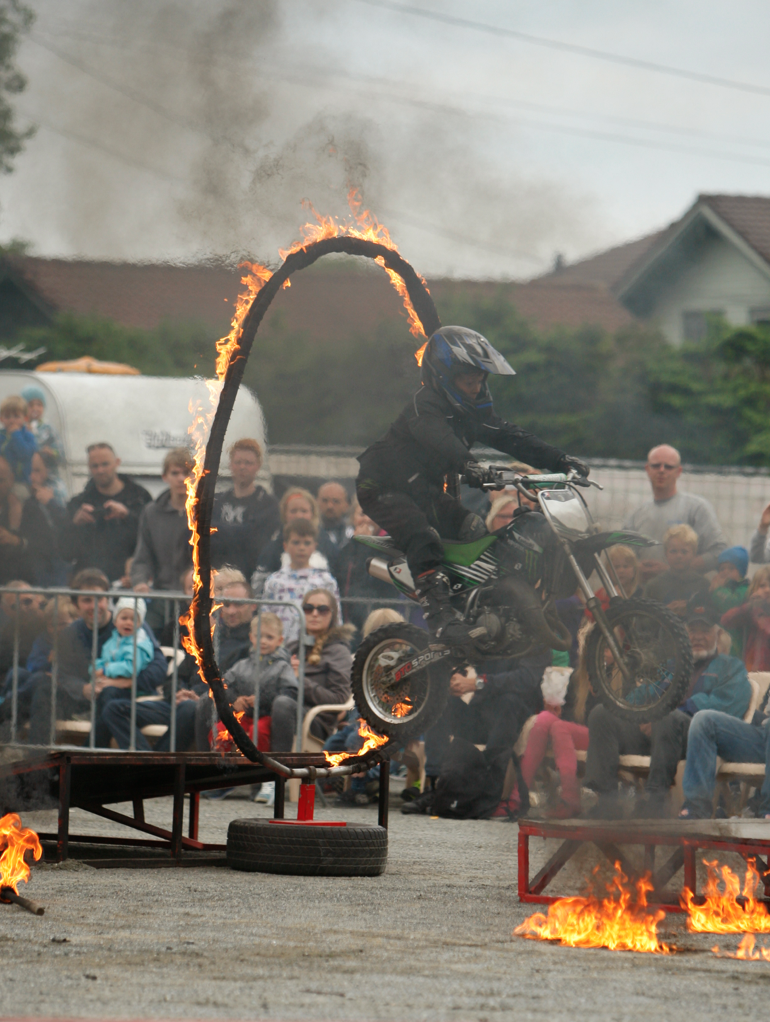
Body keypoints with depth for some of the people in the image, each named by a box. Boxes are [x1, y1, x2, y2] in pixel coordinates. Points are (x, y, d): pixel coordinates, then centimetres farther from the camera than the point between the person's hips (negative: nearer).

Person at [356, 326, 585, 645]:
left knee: (477, 532, -2)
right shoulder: (424, 406, -23)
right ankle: (439, 614, -39)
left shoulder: (472, 411, 4)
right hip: (383, 487, -9)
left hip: (426, 490, 9)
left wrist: (560, 460, -9)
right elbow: (439, 439, -43)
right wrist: (469, 466, -62)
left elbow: (510, 437, 1)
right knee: (423, 538, -31)